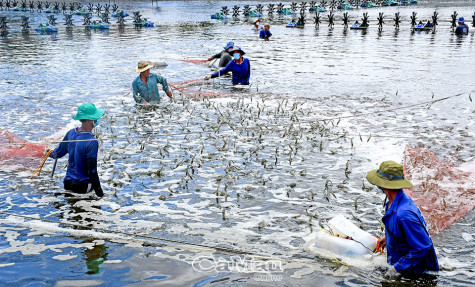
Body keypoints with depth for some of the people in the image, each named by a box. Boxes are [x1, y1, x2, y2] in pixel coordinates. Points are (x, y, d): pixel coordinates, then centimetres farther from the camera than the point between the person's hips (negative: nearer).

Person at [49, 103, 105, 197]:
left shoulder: (70, 133, 2)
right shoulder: (92, 141, -19)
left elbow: (58, 153, 18)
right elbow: (92, 171, -19)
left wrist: (51, 154, 43)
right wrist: (100, 193, -11)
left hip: (68, 183, 7)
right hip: (83, 186, -7)